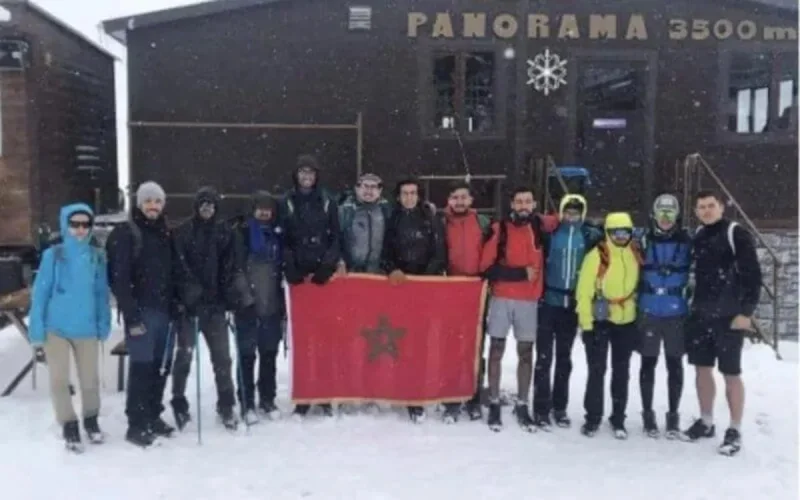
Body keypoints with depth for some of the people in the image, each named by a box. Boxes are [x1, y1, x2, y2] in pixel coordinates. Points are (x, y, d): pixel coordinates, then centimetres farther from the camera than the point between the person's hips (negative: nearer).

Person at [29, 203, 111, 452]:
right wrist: (37, 327, -7)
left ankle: (91, 420, 33)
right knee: (59, 380, 4)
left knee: (90, 379, 11)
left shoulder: (98, 256, -1)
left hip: (87, 328, 1)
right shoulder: (53, 255, -6)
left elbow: (102, 293, 3)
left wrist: (104, 324, 0)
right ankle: (69, 426, 22)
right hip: (56, 327, -1)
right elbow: (41, 292, -4)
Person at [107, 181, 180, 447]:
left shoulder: (165, 233, 16)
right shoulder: (125, 233, -5)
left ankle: (153, 416, 24)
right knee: (141, 367, -5)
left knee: (161, 365, 10)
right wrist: (131, 315, -16)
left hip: (165, 310, 6)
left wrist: (175, 304, 10)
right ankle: (136, 424, 4)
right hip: (141, 312, -6)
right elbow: (119, 278, -11)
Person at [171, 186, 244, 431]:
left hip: (215, 303, 2)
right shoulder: (183, 231, 0)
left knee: (222, 356, 5)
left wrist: (227, 296, -3)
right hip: (189, 303, -2)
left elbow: (229, 267, 6)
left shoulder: (224, 232, 8)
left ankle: (226, 406, 15)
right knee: (184, 355, 5)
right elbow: (178, 265, -7)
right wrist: (190, 289, -17)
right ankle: (179, 405, 18)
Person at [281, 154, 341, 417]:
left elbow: (336, 238, 6)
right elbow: (282, 240, 2)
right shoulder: (286, 203, 7)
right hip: (298, 276, 0)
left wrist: (327, 266, -8)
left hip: (324, 275, 0)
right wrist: (291, 270, -10)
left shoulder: (328, 202, 9)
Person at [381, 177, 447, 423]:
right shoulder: (392, 220, 9)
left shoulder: (431, 220, 7)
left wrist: (428, 276, -10)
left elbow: (439, 253, 3)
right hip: (398, 286, 1)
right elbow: (384, 251, 8)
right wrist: (391, 269, -11)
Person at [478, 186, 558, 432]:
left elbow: (560, 222, 26)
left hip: (529, 299, 2)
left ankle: (522, 405, 17)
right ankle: (494, 404, 13)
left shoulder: (540, 226, 3)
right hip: (501, 298, -2)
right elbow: (487, 267, -9)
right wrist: (520, 273, -11)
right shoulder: (499, 229, -5)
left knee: (526, 352, 7)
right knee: (496, 350, 4)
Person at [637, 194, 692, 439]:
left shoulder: (686, 241, -1)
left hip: (677, 313, 0)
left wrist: (693, 304, 2)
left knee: (675, 365, 7)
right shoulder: (644, 240, 0)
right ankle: (648, 414, 18)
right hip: (649, 313, 0)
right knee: (648, 363, 7)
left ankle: (673, 415, 18)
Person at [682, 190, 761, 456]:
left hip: (729, 317, -6)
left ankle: (735, 431, 11)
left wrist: (746, 312, -16)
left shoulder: (737, 234, -8)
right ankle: (706, 422, 25)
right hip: (700, 315, 6)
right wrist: (693, 306, 14)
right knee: (702, 369, 11)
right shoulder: (697, 237, 11)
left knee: (731, 373, 0)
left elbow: (753, 275, -10)